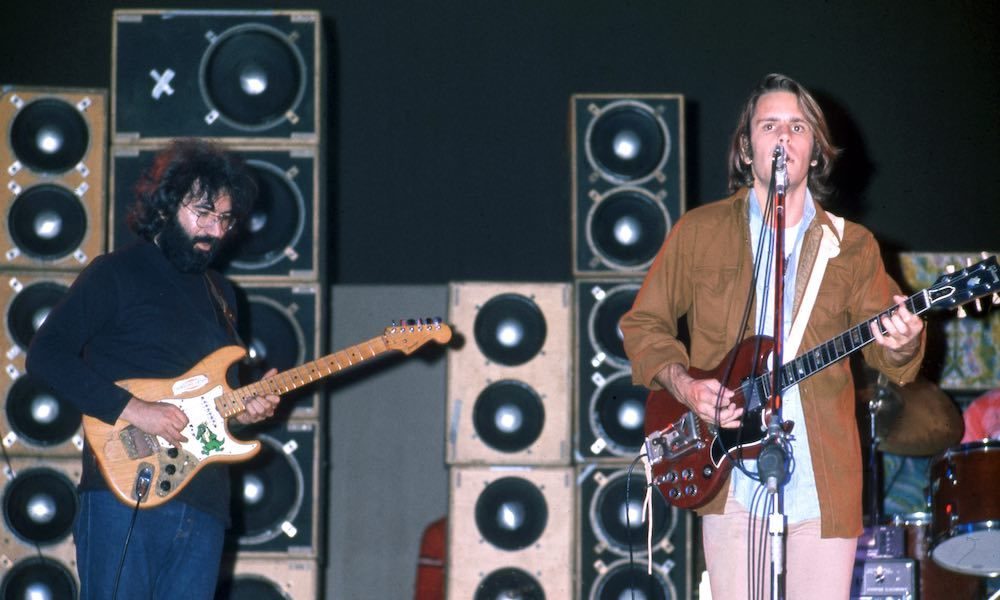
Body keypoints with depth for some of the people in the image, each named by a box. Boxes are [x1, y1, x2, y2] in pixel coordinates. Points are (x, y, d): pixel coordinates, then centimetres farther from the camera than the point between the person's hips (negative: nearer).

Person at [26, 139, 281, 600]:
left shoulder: (220, 295, 23)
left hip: (203, 504, 6)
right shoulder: (117, 274, 0)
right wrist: (131, 409, -17)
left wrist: (246, 407, 5)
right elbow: (45, 354, -9)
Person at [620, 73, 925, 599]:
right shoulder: (698, 232, 6)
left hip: (824, 481, 1)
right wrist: (682, 385, -7)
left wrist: (901, 343, -23)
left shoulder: (851, 246, 9)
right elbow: (643, 323, 11)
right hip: (731, 475, -1)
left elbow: (887, 352, 2)